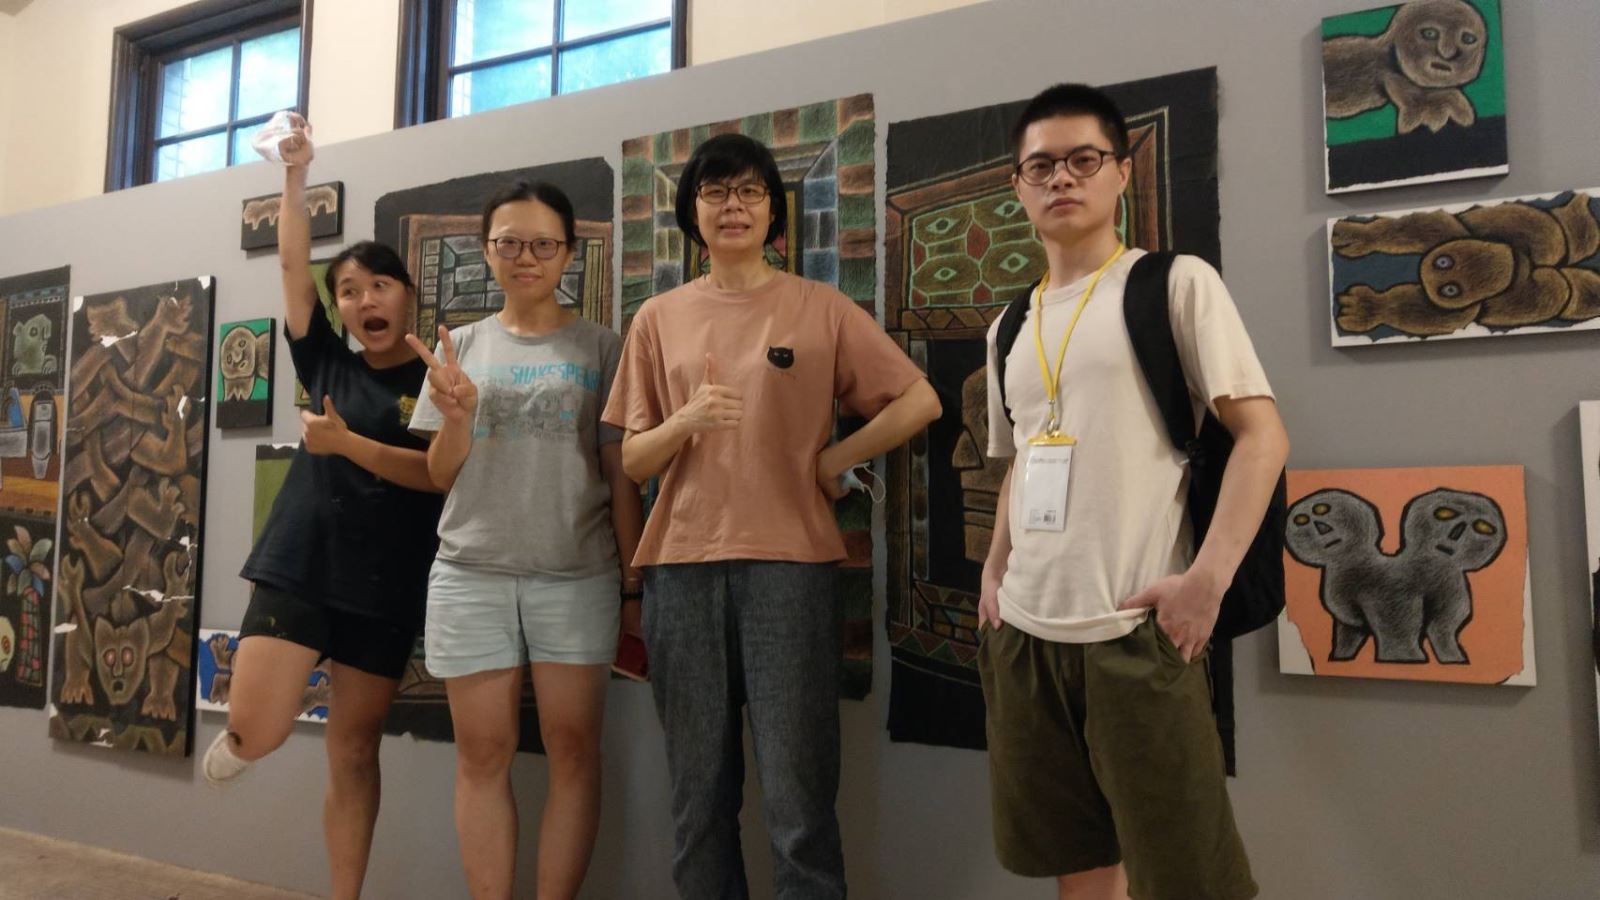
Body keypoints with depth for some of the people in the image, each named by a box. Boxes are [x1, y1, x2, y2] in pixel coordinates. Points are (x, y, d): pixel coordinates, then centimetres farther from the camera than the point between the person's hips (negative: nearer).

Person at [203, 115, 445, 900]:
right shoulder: (326, 363, 8)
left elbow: (438, 475, -10)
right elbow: (292, 267, 2)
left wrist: (347, 443, -19)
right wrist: (295, 175, -3)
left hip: (386, 586, -1)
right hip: (297, 566, 2)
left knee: (354, 751, 6)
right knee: (257, 731, -12)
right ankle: (236, 738, 25)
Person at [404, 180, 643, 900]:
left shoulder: (599, 347, 4)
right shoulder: (460, 348, 10)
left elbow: (619, 473, 3)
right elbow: (441, 477, 10)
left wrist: (633, 574, -2)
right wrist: (455, 415, -9)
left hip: (577, 574, -1)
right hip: (471, 575, 2)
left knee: (572, 749, 2)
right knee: (483, 753, 5)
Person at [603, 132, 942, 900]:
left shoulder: (820, 309, 3)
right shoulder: (659, 319, 10)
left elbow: (919, 402, 4)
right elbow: (631, 462, 7)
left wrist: (832, 461, -2)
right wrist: (687, 419, -12)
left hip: (789, 562, -2)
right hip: (681, 566, 3)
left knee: (797, 802, -2)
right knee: (698, 798, 10)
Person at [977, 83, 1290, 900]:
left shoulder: (1176, 283, -1)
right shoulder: (1011, 330, 16)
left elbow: (1261, 434, -7)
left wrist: (1206, 579, -17)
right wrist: (995, 568, 11)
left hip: (1136, 628, -5)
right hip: (1024, 627, 6)